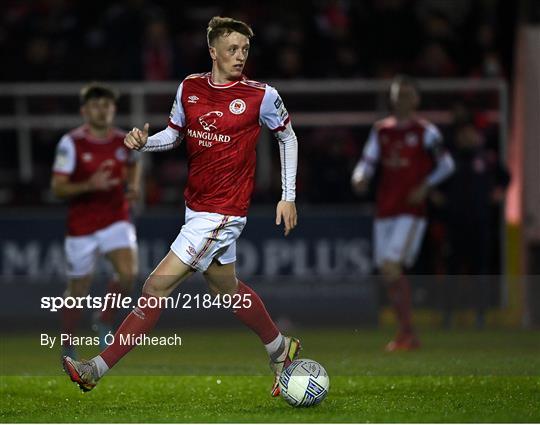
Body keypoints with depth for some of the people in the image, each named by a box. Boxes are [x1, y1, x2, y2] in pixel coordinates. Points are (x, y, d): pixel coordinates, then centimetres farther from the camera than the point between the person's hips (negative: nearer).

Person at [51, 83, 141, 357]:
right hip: (81, 226, -2)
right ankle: (67, 347, 29)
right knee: (78, 291, 6)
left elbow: (133, 165, 25)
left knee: (128, 274, -22)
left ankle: (105, 321, 4)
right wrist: (88, 186, -29)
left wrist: (133, 186, 5)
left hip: (116, 221, 2)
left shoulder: (123, 141, 1)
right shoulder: (71, 143, -11)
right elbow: (57, 188, -14)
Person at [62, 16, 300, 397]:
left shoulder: (262, 96, -10)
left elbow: (288, 137, 5)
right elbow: (174, 135, 16)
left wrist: (289, 197, 4)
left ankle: (97, 369, -6)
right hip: (196, 206, 7)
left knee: (157, 287, -10)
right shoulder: (190, 88, 3)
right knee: (227, 289, 22)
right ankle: (281, 349, 44)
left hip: (223, 213, -7)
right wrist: (144, 142, -6)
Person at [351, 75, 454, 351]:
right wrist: (360, 178, -10)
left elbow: (446, 165, 3)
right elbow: (367, 163, 13)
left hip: (411, 211, -6)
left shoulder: (425, 131, -1)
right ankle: (409, 336, 14)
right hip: (384, 211, 6)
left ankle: (405, 333, -11)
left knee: (392, 267, -18)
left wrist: (426, 186, -13)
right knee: (388, 273, 5)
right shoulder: (381, 130, 13)